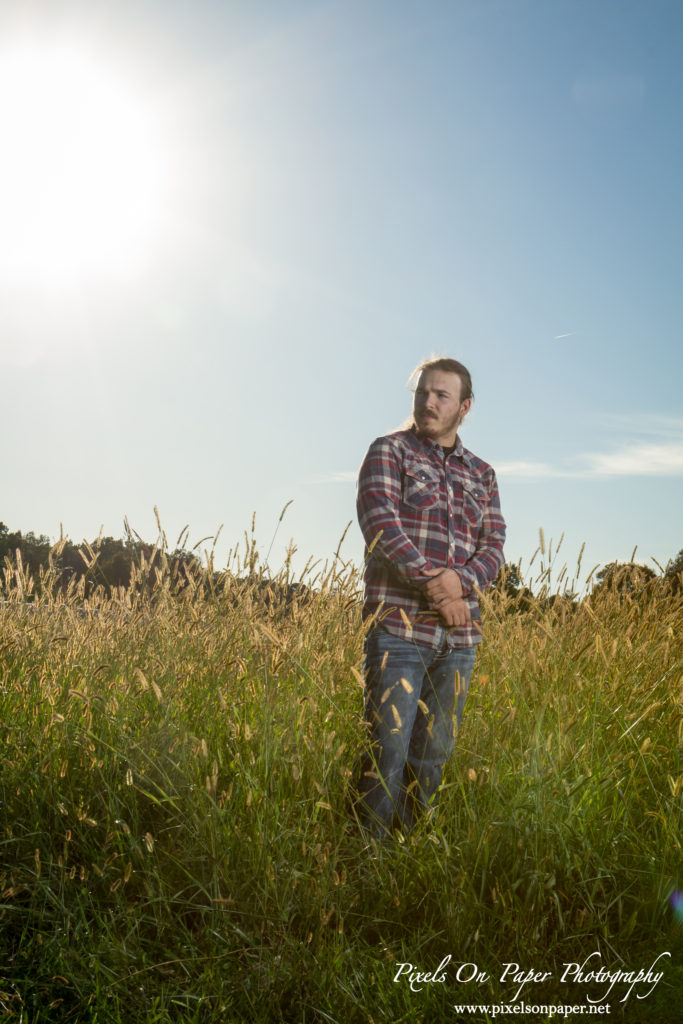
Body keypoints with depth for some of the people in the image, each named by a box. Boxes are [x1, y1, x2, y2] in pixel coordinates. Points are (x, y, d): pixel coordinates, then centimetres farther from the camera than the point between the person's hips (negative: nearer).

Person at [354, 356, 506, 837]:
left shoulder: (482, 474, 16)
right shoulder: (389, 451, 3)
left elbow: (494, 546, 7)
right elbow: (382, 527, -11)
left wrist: (461, 580, -15)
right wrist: (435, 589, -17)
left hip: (459, 634, 5)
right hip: (400, 626, -4)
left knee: (434, 755, 11)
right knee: (388, 748, -5)